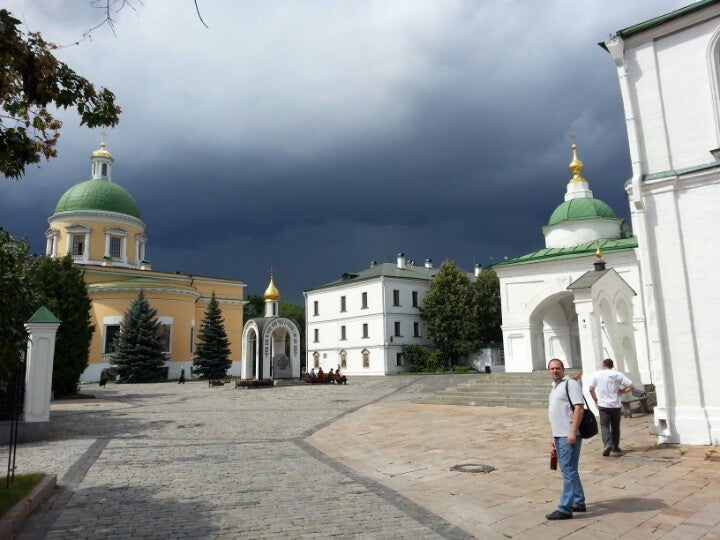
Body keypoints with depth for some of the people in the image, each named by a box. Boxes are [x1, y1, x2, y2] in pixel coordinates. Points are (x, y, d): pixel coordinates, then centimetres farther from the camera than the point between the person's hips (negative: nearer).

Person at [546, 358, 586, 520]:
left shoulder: (570, 383, -10)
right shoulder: (555, 387, 18)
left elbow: (579, 407, -18)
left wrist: (572, 431, -24)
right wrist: (554, 437, 23)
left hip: (569, 436, -9)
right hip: (559, 435, 10)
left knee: (568, 471, -6)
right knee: (569, 470, 16)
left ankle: (565, 509, -2)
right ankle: (579, 502, 28)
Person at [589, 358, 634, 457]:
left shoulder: (597, 375, -1)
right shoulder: (618, 375, 0)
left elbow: (591, 389, 0)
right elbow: (632, 386, -4)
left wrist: (596, 400, 13)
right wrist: (622, 391, 9)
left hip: (603, 405, -2)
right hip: (616, 405, 2)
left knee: (605, 425, -1)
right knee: (615, 427, 15)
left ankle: (607, 444, -23)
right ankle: (615, 448, 22)